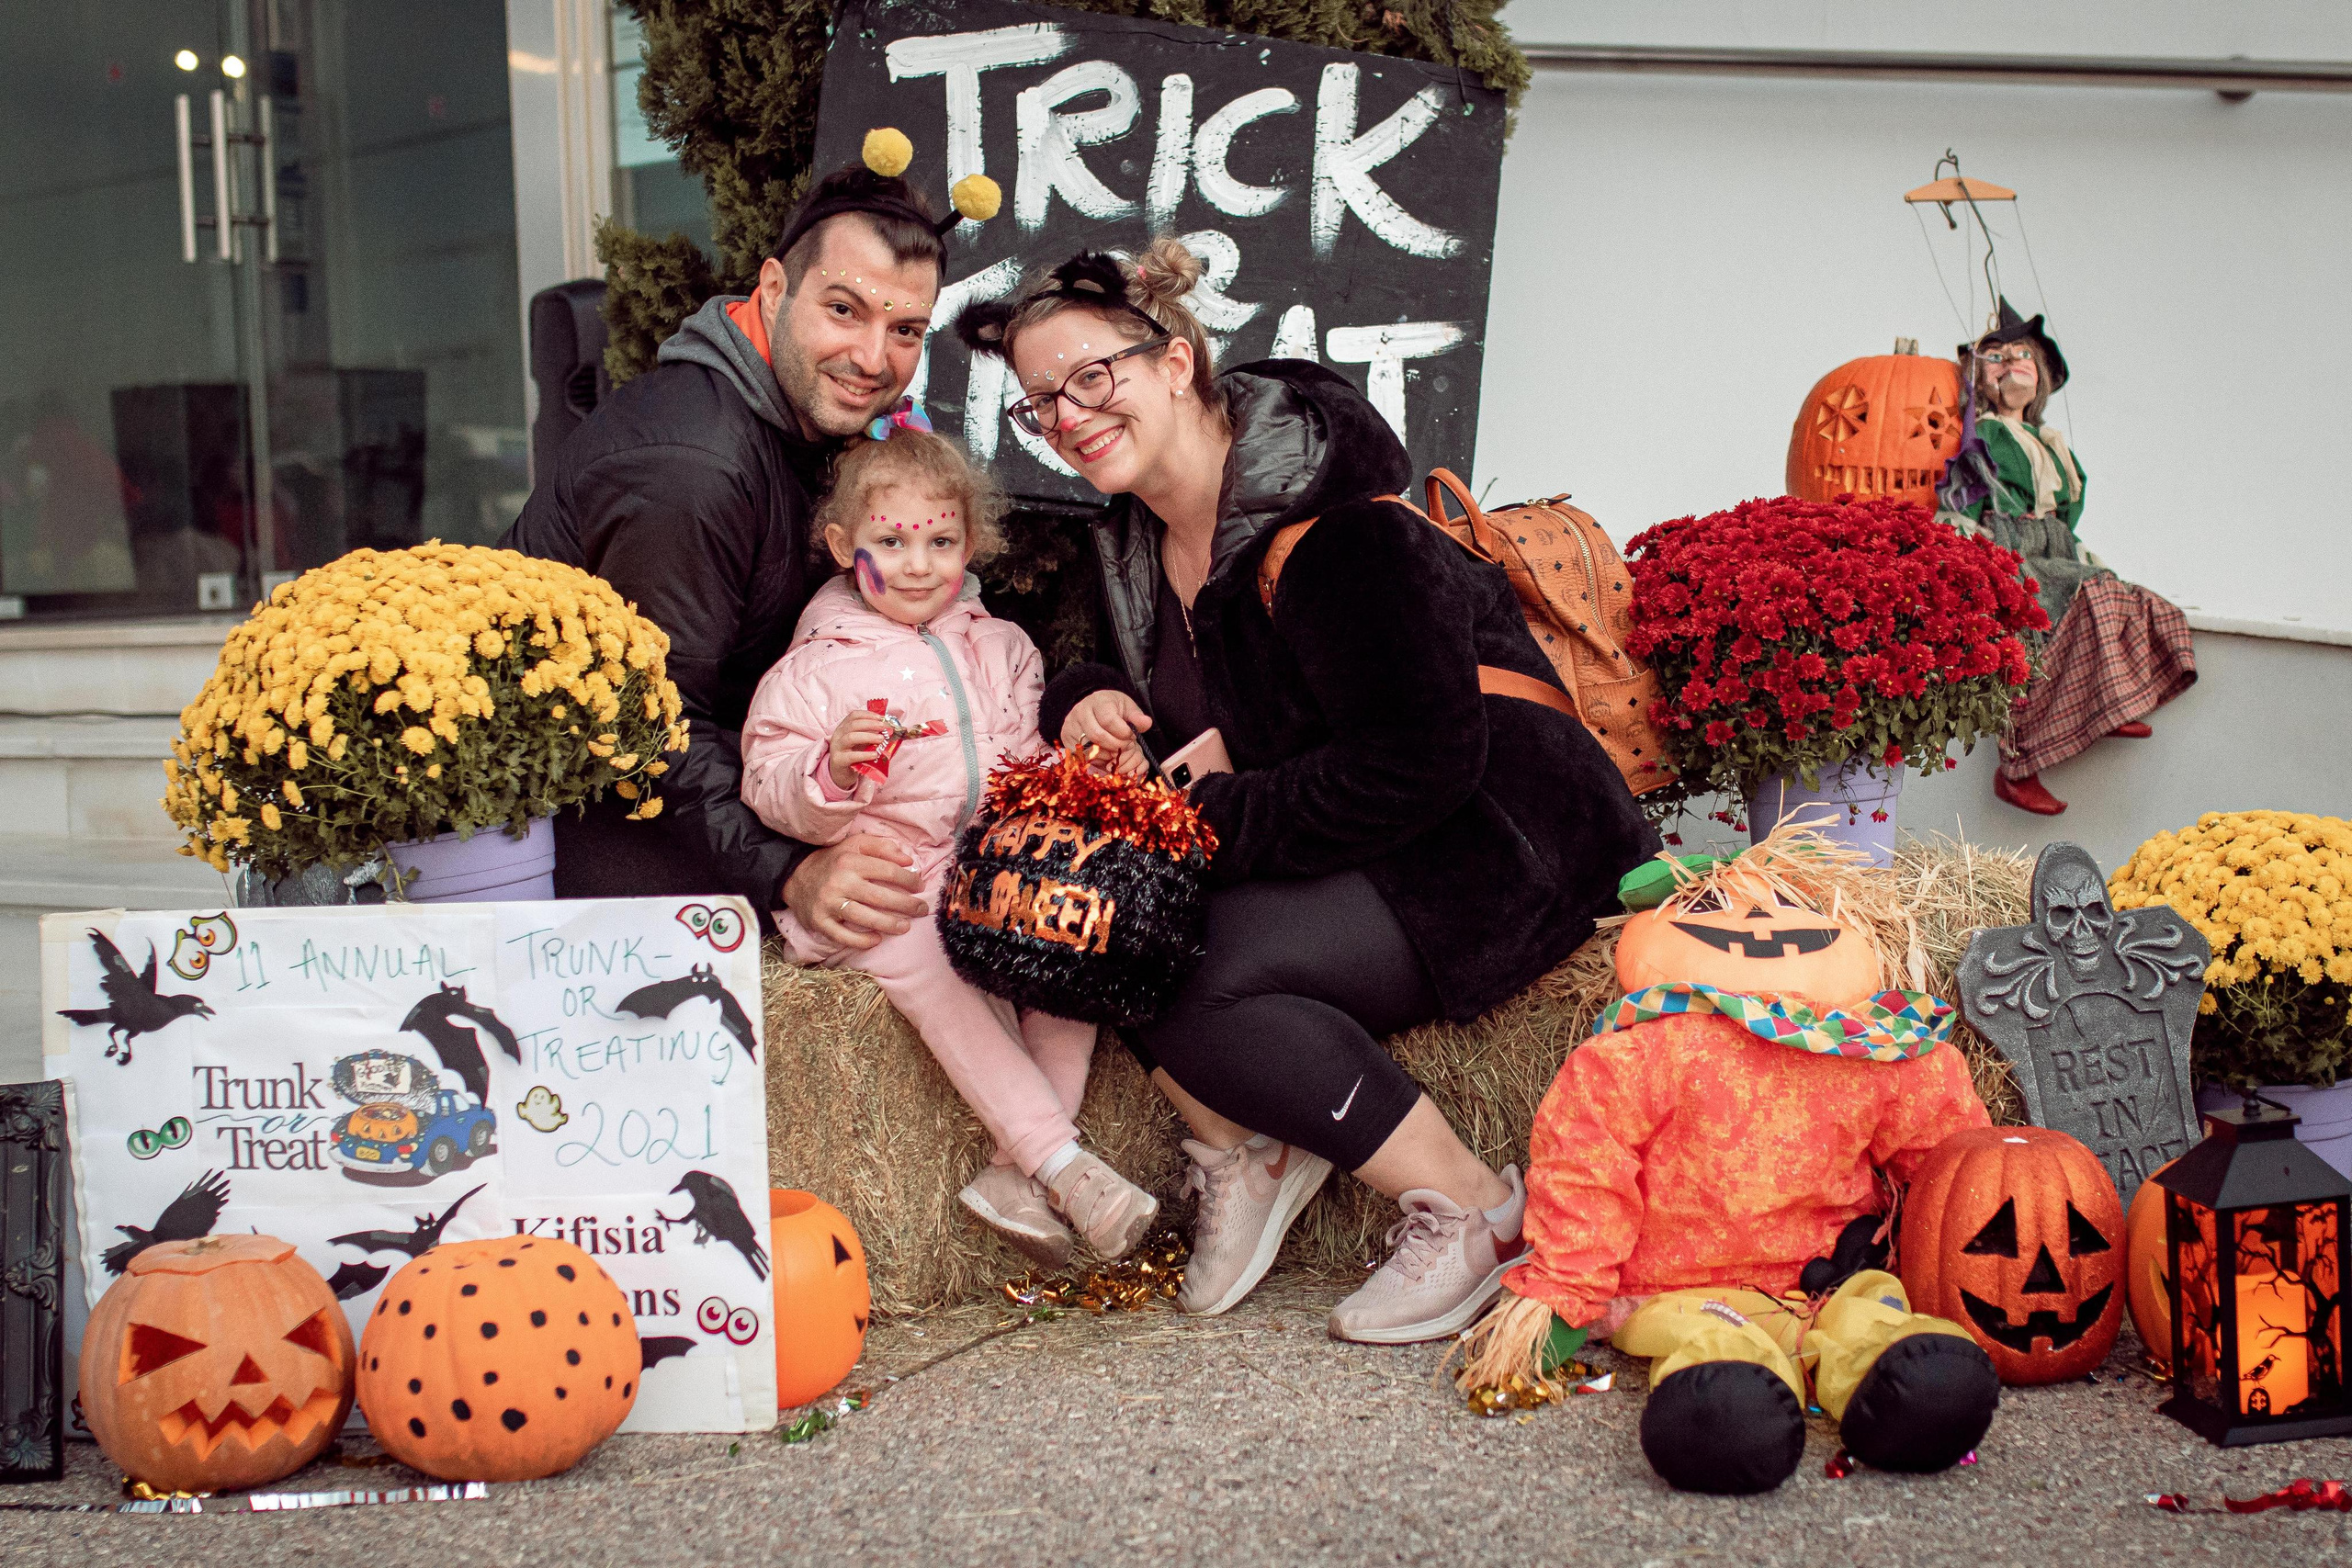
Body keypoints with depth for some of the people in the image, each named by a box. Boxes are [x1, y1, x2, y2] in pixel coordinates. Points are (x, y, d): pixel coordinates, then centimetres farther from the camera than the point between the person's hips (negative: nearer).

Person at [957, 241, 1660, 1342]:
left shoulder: (1332, 521, -21)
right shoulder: (1133, 537, 6)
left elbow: (1424, 762, -26)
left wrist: (1208, 823, -24)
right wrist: (1084, 703, -3)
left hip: (1492, 851, -8)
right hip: (1337, 849, 8)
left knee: (1199, 982, -28)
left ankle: (1472, 1207, -12)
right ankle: (1243, 1147, -2)